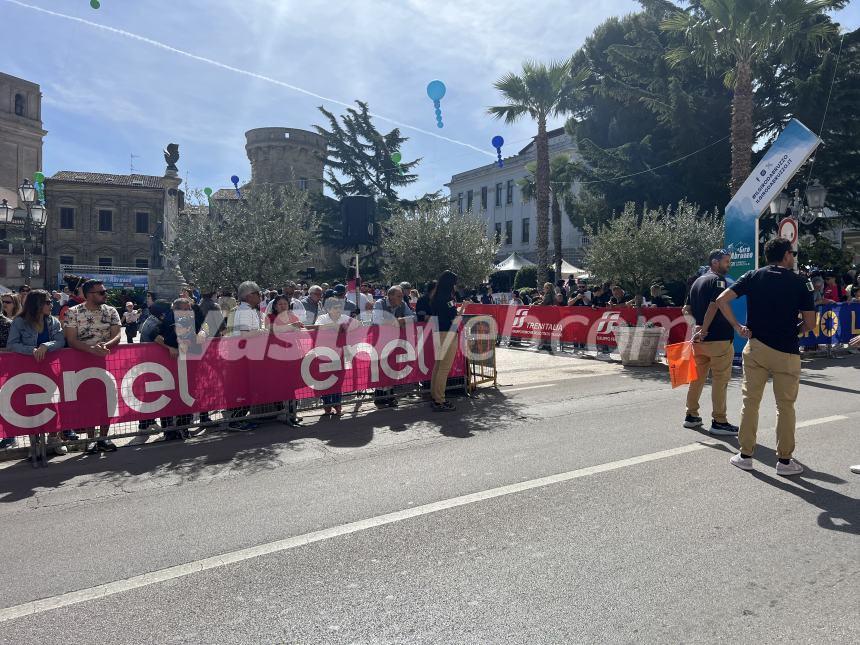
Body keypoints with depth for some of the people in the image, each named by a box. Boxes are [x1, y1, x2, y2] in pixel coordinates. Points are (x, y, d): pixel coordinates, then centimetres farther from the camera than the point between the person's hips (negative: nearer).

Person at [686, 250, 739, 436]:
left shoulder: (697, 281, 16)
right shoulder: (718, 280, -10)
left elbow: (689, 308, 20)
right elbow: (714, 305, -22)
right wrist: (704, 329, -21)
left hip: (700, 339, 8)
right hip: (719, 337, -8)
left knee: (698, 377, 15)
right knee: (720, 380, -3)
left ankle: (691, 416, 21)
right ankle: (719, 422, 0)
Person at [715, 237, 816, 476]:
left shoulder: (753, 277, 3)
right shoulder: (801, 283, -1)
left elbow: (722, 299, -6)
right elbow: (810, 324, -1)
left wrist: (737, 327, 0)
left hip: (756, 348, 2)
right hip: (787, 351, -1)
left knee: (750, 402, 9)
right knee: (785, 406, 8)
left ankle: (745, 455, 15)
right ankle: (784, 460, 15)